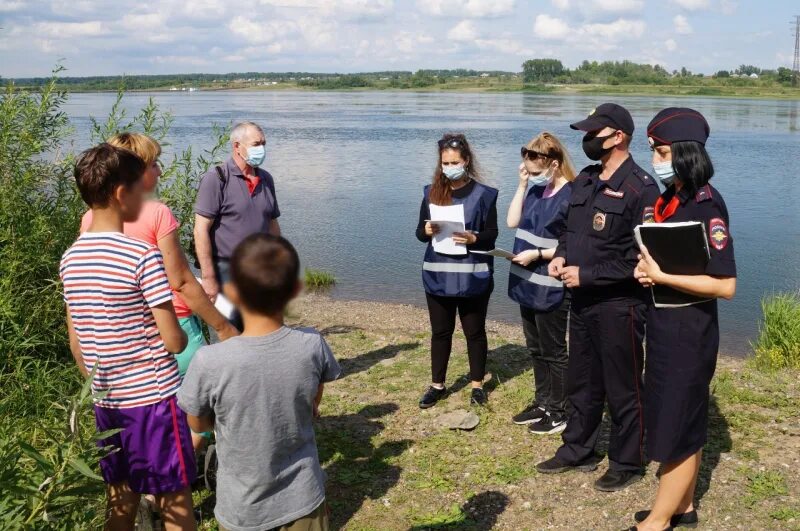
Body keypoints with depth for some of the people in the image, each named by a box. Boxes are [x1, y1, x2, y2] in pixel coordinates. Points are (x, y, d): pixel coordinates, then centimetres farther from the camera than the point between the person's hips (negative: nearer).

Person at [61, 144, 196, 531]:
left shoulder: (70, 260, 2)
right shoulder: (142, 255, -18)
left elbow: (76, 345, 9)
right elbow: (174, 342, -16)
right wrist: (185, 337, 5)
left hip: (106, 403, 6)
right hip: (154, 399, -6)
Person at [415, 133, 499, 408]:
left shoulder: (483, 194, -5)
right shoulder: (432, 192, 5)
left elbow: (492, 234, -5)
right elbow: (419, 232, 7)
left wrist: (473, 238, -24)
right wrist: (427, 231, -15)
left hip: (472, 276, -3)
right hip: (438, 275, 3)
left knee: (474, 331, 9)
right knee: (440, 332, 12)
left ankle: (477, 385, 23)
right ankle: (437, 385, 24)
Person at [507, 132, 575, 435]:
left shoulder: (571, 196, -16)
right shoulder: (537, 191, 8)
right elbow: (513, 221, 5)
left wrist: (538, 254, -20)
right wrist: (522, 184, 1)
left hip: (550, 288, -8)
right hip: (527, 283, 8)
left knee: (553, 352, 4)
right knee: (535, 349, 18)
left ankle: (559, 412, 17)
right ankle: (542, 403, 31)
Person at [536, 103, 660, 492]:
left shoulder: (640, 188, -16)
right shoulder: (585, 181, 9)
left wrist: (587, 275, -20)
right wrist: (561, 256, 0)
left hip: (618, 304, -8)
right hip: (581, 300, 8)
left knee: (622, 390, 7)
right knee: (581, 383, 19)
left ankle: (627, 464, 23)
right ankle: (577, 451, 35)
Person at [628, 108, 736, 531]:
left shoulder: (706, 205, -19)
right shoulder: (669, 199, 6)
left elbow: (725, 285, -22)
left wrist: (661, 277, -21)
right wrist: (646, 269, -2)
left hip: (688, 329, -9)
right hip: (665, 323, 9)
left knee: (677, 426, 3)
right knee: (684, 420, 18)